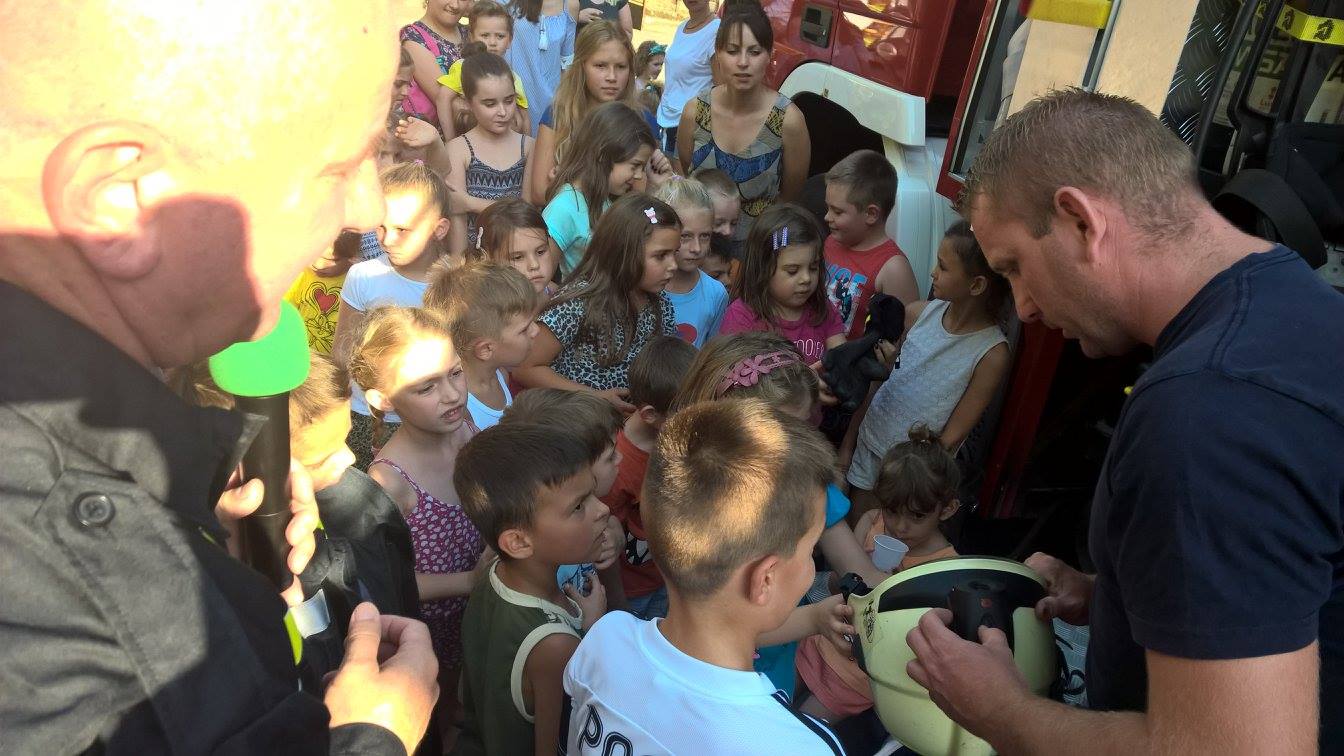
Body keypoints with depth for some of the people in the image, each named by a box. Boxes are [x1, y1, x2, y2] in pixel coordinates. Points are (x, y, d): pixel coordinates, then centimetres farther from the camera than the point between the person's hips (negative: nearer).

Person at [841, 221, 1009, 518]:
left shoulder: (992, 354, -20)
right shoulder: (919, 313, -9)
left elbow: (952, 436, -14)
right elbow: (877, 381, 1)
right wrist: (848, 444, 4)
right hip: (868, 444, 4)